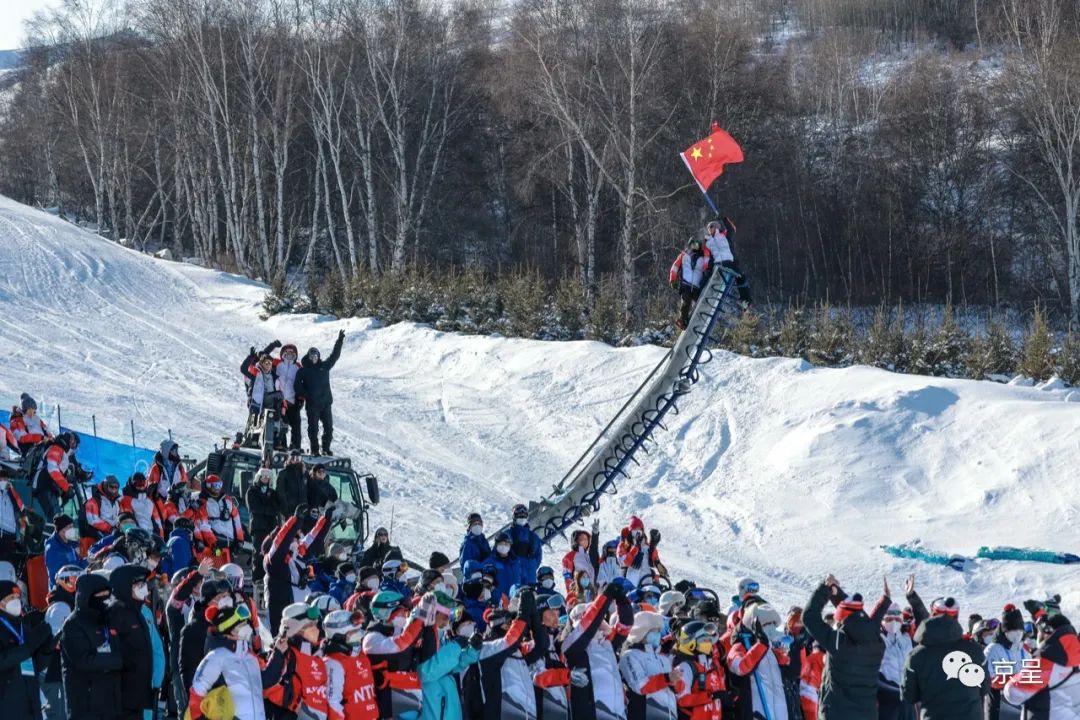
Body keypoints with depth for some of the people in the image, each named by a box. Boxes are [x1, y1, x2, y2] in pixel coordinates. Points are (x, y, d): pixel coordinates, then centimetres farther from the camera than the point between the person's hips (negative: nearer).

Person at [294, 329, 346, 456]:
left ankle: (326, 448, 14)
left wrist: (340, 341, 6)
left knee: (329, 427, 4)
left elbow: (335, 355, 11)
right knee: (313, 427, -1)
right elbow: (298, 385, 1)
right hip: (312, 405, -3)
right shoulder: (303, 371, 2)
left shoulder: (324, 366, 9)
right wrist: (304, 395, -11)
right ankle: (314, 449, 7)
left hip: (326, 402, 3)